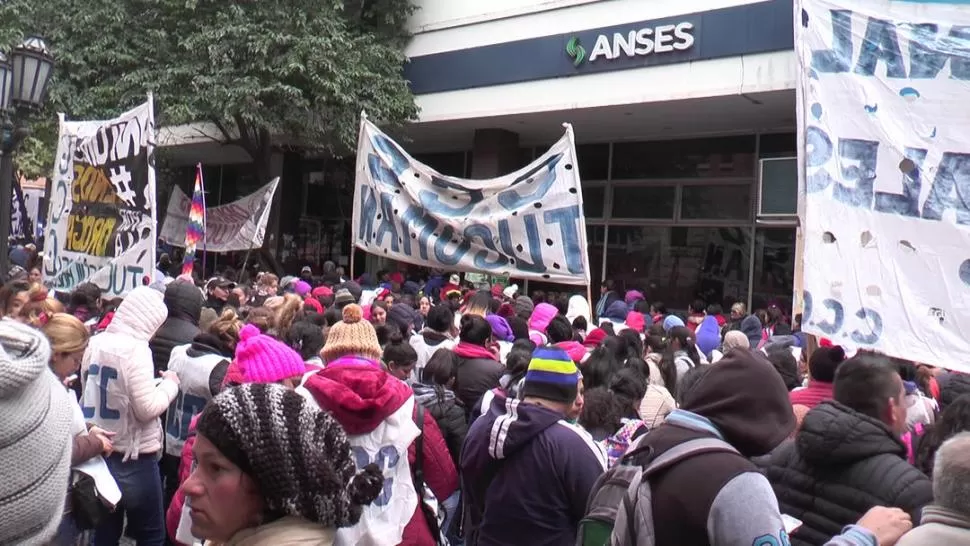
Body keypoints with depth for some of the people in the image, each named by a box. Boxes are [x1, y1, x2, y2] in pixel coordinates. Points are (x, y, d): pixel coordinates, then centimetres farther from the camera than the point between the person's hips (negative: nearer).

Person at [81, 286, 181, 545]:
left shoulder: (95, 343, 5)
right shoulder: (136, 349, -18)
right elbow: (147, 408, -20)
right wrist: (170, 383, -3)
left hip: (98, 451, 7)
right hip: (134, 458, -7)